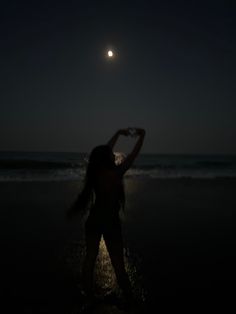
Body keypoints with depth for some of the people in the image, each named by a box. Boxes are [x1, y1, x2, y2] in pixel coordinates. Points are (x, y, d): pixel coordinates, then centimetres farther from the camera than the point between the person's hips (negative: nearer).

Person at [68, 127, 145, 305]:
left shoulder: (96, 171, -3)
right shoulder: (114, 174, -20)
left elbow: (106, 150, 11)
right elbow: (133, 156, -10)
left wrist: (118, 133, 19)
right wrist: (141, 137, 2)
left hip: (94, 221, 6)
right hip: (110, 222, -6)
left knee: (90, 258, 15)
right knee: (118, 264, 4)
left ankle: (89, 296, 28)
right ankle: (129, 298, 18)